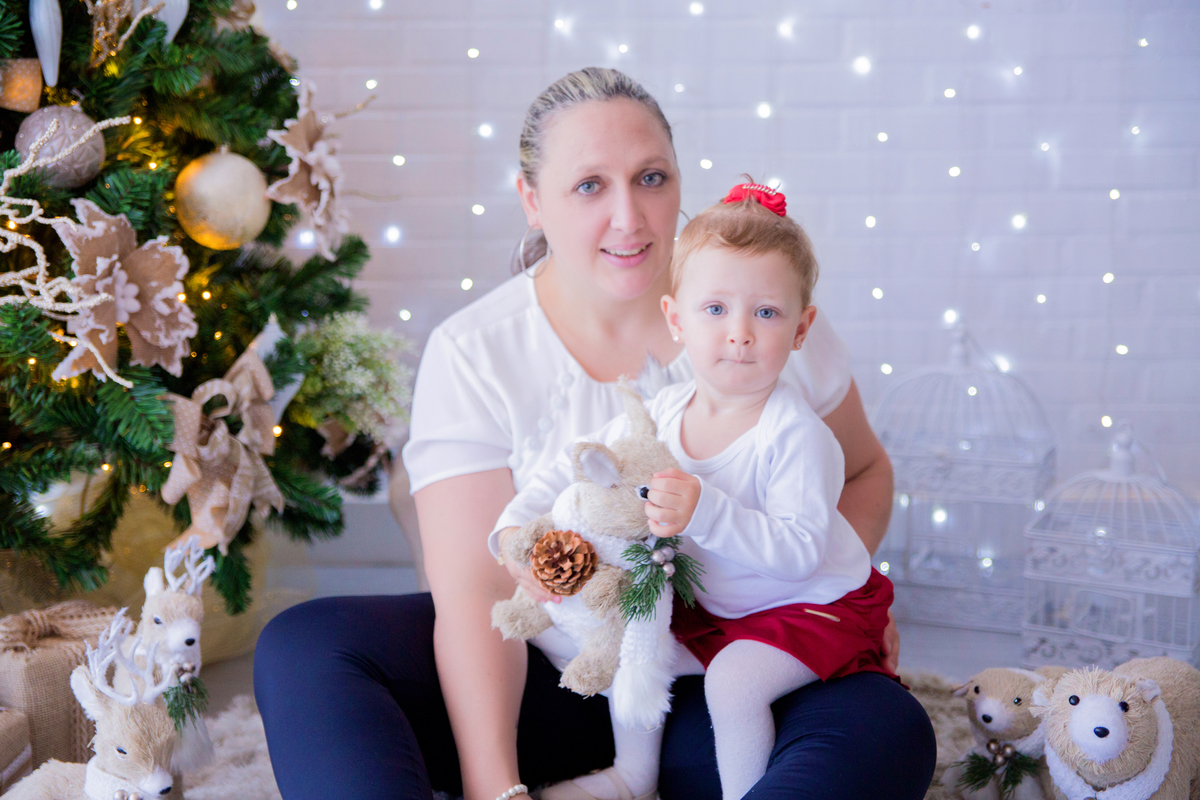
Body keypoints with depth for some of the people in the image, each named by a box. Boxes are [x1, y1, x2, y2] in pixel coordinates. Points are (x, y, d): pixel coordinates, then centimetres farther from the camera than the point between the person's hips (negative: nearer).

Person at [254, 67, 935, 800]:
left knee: (889, 732, -30)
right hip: (541, 681, 0)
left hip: (717, 687, 1)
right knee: (303, 646, -21)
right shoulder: (474, 355, -8)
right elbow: (475, 590, -14)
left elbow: (865, 471, 11)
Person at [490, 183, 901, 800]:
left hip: (813, 603, -7)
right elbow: (579, 464, 0)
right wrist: (516, 524, -15)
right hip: (714, 602, 7)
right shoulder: (663, 413, -9)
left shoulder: (795, 435, -29)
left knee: (733, 680, -26)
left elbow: (799, 550, -35)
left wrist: (705, 512, -46)